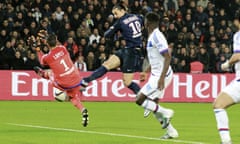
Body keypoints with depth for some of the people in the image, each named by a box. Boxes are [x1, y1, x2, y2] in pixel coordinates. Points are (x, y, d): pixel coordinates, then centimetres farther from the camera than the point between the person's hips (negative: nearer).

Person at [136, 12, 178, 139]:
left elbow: (167, 57, -24)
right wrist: (146, 72, 28)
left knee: (139, 100, -10)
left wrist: (162, 77, -29)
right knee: (153, 105, 12)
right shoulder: (152, 36, 12)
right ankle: (171, 131, 15)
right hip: (156, 75, 10)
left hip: (161, 75, -10)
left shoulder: (157, 37, -18)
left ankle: (165, 113, -5)